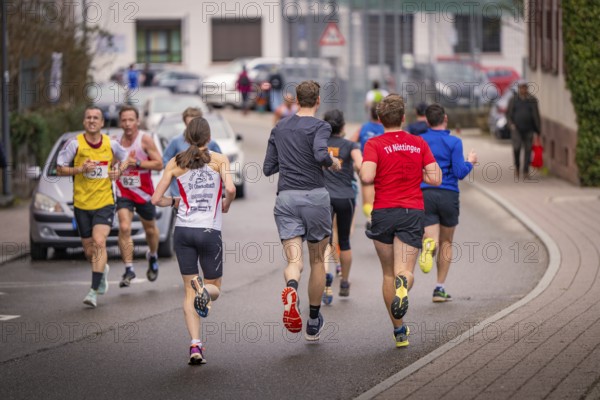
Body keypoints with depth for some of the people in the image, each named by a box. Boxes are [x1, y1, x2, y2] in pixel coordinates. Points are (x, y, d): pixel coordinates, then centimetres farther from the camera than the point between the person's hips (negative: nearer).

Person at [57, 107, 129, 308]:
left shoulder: (111, 144, 0)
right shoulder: (75, 144, -5)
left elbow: (125, 159, 19)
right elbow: (60, 168, -2)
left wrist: (118, 171, -2)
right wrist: (80, 169, -17)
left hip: (105, 202, -1)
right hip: (81, 204, 1)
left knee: (99, 242, -20)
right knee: (89, 251, 9)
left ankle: (94, 291, -20)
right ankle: (102, 270, 44)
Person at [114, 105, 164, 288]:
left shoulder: (145, 140, -11)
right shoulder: (115, 141, 0)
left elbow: (159, 164, -14)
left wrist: (136, 162, -22)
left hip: (145, 192, -1)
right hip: (124, 192, 1)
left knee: (150, 228, 17)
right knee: (124, 228, -17)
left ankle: (153, 257, 46)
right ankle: (129, 269, -13)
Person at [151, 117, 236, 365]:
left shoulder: (175, 163, 6)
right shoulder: (219, 159, 1)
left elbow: (156, 199, 4)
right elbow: (230, 189, -14)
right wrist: (226, 205, 6)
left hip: (183, 230, 2)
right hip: (210, 231, -2)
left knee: (189, 291, 8)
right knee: (214, 286, 15)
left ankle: (195, 346, -7)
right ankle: (204, 290, -24)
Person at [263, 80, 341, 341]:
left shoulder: (279, 128, 13)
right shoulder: (320, 127, -4)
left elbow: (268, 168, 15)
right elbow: (320, 154, -23)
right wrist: (333, 162, -2)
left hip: (286, 199, 3)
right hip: (315, 197, -3)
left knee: (294, 260, -7)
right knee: (317, 260, 14)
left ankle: (290, 290, -43)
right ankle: (313, 324, 21)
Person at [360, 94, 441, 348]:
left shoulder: (374, 144, -4)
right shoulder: (419, 144, 6)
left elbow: (367, 177, -19)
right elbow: (435, 178, 2)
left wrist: (361, 171, 4)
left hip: (383, 212, -1)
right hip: (413, 212, 1)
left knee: (388, 274, 14)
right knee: (404, 271, -6)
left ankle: (399, 331, 17)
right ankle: (403, 284, -44)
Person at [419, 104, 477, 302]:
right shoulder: (454, 142, -4)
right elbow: (459, 173, -8)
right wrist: (470, 162, 11)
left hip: (425, 194, 1)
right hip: (448, 195, -1)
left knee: (432, 239, -3)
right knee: (446, 243, 15)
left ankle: (428, 244, -41)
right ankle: (440, 288, 16)